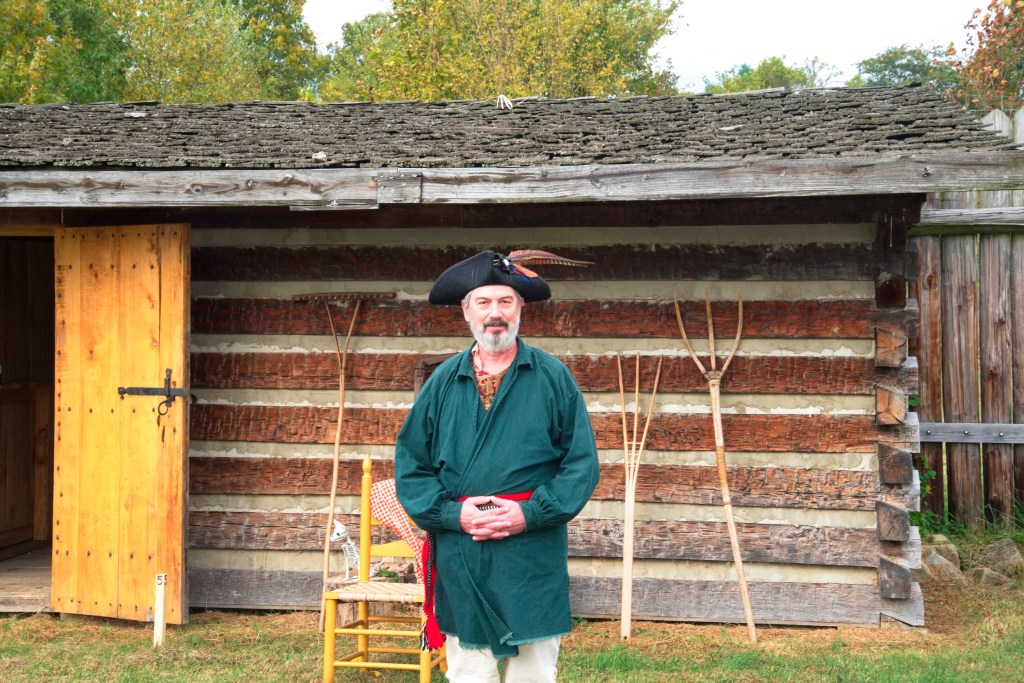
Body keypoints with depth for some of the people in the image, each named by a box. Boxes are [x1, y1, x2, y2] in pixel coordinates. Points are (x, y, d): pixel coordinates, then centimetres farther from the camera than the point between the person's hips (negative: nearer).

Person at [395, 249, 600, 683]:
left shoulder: (553, 377, 2)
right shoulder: (443, 381, 7)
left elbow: (582, 463, -1)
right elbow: (410, 463, 7)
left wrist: (530, 513, -12)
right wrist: (453, 514, -8)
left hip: (533, 562, -1)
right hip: (459, 561, 2)